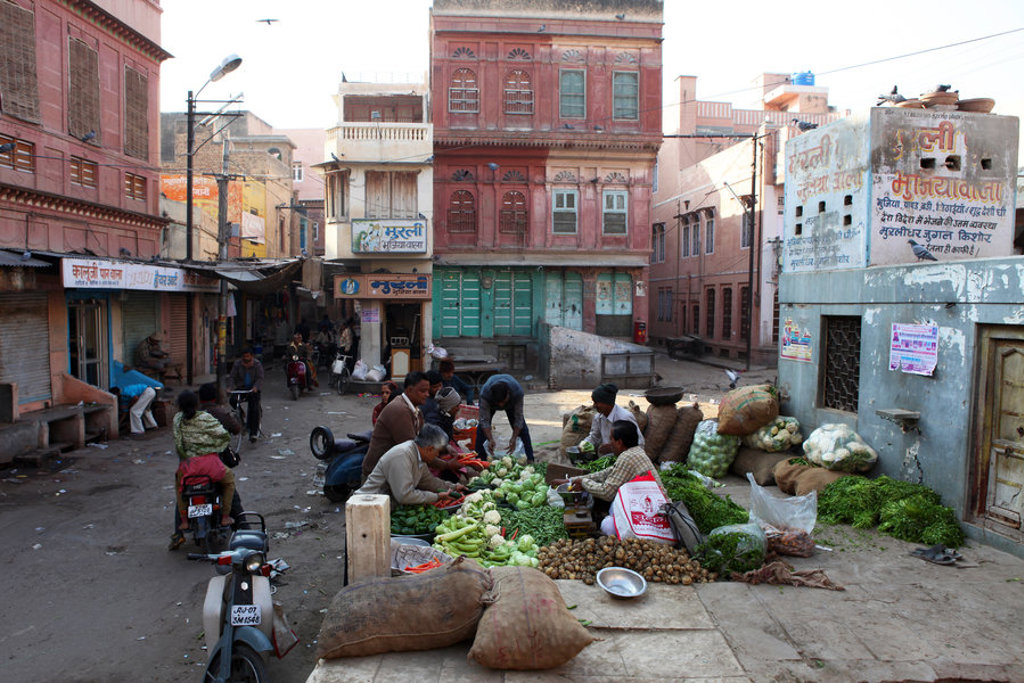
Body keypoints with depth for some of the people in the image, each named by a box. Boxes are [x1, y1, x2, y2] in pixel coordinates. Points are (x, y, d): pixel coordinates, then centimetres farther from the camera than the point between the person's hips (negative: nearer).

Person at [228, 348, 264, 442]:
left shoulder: (257, 364, -4)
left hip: (253, 389, -2)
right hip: (240, 388, 3)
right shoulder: (237, 364, 3)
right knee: (233, 400, -26)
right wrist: (230, 387, -22)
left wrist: (255, 387, -32)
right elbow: (232, 377, -2)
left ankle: (254, 432, -15)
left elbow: (260, 378, -13)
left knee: (254, 408, -18)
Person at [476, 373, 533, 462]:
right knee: (481, 427, -14)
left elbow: (518, 418, -34)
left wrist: (514, 438, -41)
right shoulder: (485, 393, -44)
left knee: (522, 428, -9)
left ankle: (530, 459, -1)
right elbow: (485, 420, -39)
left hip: (511, 402, 0)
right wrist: (490, 440, -48)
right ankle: (480, 459, -6)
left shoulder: (518, 392, -44)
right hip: (490, 402, 0)